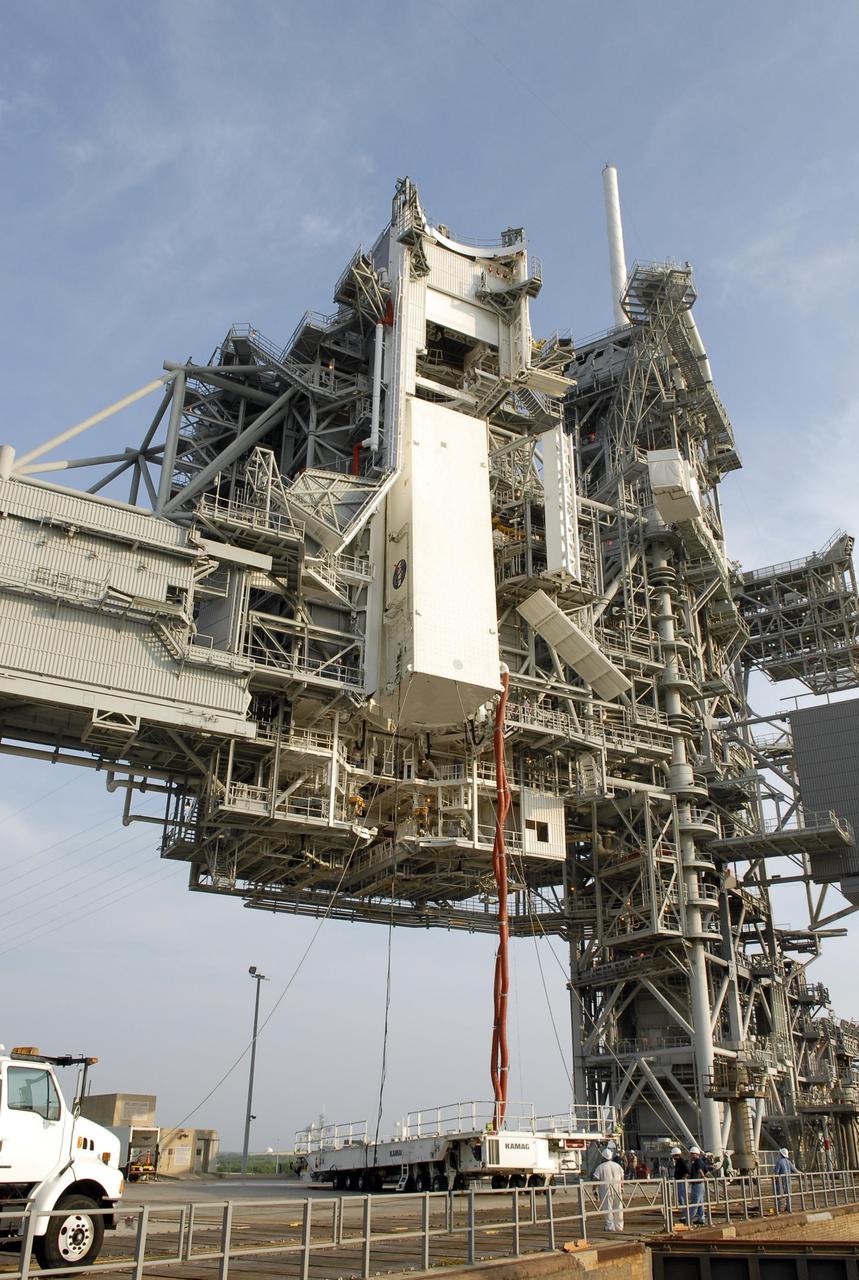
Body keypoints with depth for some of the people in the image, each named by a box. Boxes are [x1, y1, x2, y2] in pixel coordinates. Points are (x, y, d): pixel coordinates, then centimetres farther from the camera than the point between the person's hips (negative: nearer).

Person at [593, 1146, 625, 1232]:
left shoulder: (600, 1167, -6)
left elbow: (595, 1180, -8)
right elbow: (622, 1179, 13)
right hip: (617, 1190, 4)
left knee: (608, 1209, 3)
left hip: (606, 1190, -4)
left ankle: (610, 1226, 3)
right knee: (618, 1209, 13)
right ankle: (619, 1226, 17)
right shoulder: (618, 1166, 7)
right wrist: (622, 1188, 24)